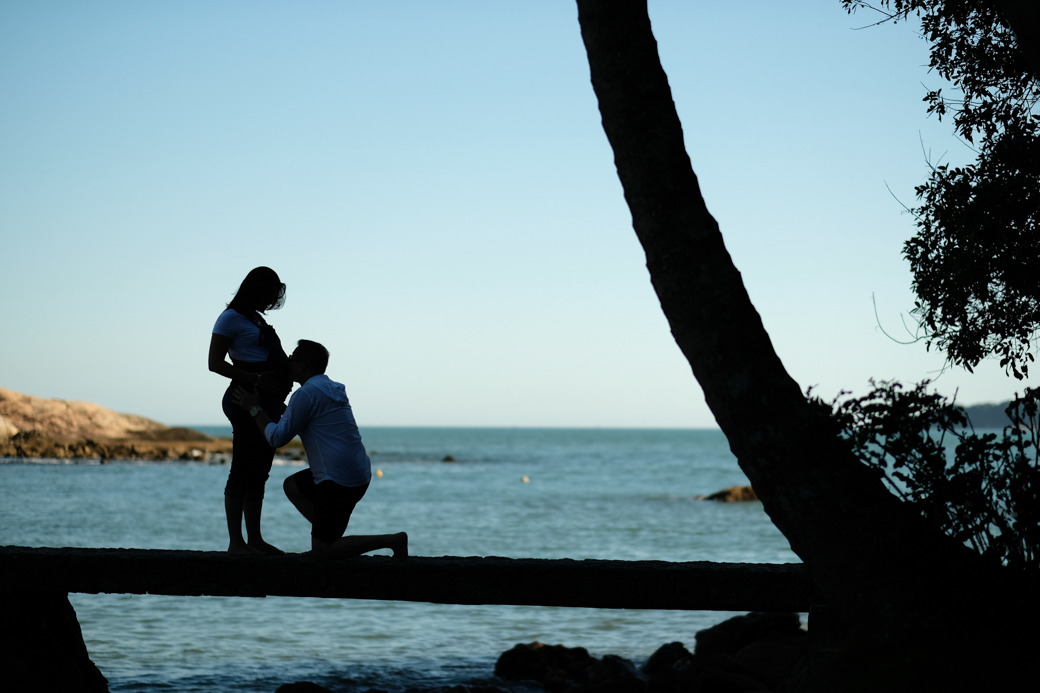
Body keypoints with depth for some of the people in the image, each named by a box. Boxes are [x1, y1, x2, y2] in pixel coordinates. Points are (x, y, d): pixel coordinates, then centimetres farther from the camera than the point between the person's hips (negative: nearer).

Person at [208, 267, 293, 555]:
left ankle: (255, 539, 14)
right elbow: (215, 363, -13)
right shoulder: (231, 318, -5)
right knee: (242, 471, -9)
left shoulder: (256, 320, 21)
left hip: (267, 403, 9)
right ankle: (236, 542, -9)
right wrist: (256, 379, -21)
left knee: (259, 474, 10)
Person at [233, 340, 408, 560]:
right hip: (358, 473, 10)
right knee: (292, 486, 26)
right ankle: (332, 539, 17)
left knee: (322, 552, -4)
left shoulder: (306, 393, -13)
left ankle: (392, 540, -10)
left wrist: (254, 409, 1)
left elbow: (277, 437, -10)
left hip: (340, 480, -10)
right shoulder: (331, 388, 16)